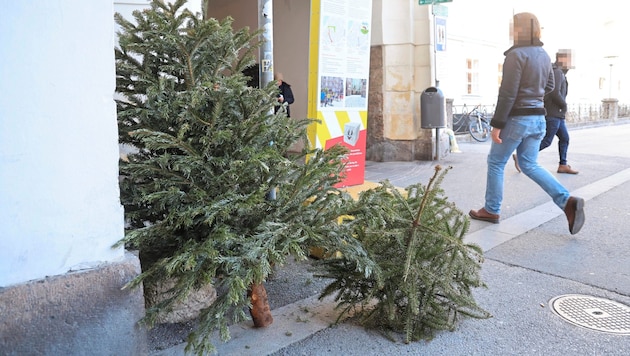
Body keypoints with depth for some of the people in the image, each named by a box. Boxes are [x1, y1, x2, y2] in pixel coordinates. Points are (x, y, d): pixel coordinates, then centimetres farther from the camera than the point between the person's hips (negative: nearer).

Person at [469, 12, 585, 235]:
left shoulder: (516, 54, -15)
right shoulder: (543, 55, 11)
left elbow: (508, 93, -20)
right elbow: (548, 86, 22)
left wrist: (497, 124, -17)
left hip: (516, 118, -8)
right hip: (538, 118, 8)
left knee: (495, 163, 7)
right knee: (529, 165, 13)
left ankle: (491, 210, 16)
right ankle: (568, 201, -1)